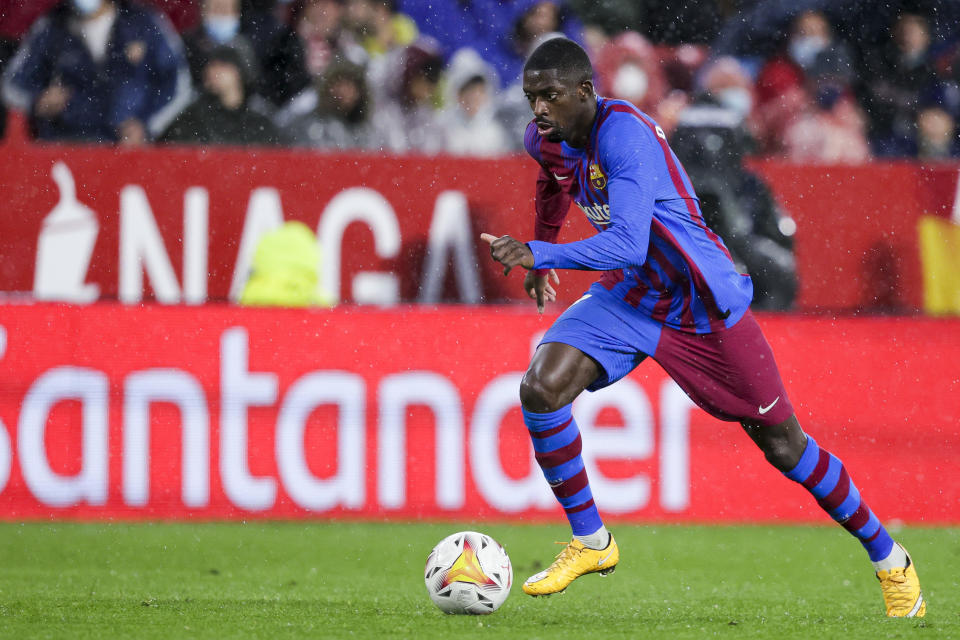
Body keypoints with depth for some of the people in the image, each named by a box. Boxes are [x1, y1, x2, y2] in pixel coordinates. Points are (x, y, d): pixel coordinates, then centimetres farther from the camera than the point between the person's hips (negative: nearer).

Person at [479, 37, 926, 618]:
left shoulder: (623, 133, -30)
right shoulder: (547, 139, -5)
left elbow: (626, 245, -40)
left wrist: (537, 254, -48)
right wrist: (541, 253, 31)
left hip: (705, 304, -6)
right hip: (628, 297, 6)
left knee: (782, 444, 3)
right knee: (542, 387, -17)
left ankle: (890, 560, 22)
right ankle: (591, 543, -2)